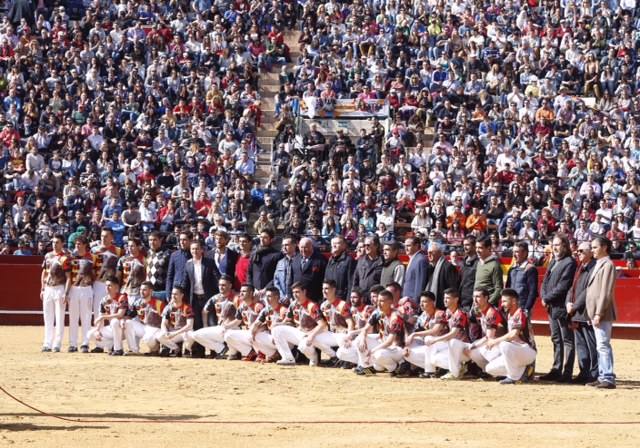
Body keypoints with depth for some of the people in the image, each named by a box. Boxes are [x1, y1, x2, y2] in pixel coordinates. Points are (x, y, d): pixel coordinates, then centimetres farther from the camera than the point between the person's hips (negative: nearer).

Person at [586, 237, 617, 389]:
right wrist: (593, 314, 14)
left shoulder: (607, 265, -11)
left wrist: (599, 314, -20)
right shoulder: (598, 264, 17)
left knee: (603, 345, -11)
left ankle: (608, 379, -11)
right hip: (595, 313, 10)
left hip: (603, 314, -10)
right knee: (600, 346, 13)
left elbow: (606, 292, -17)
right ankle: (602, 377, 18)